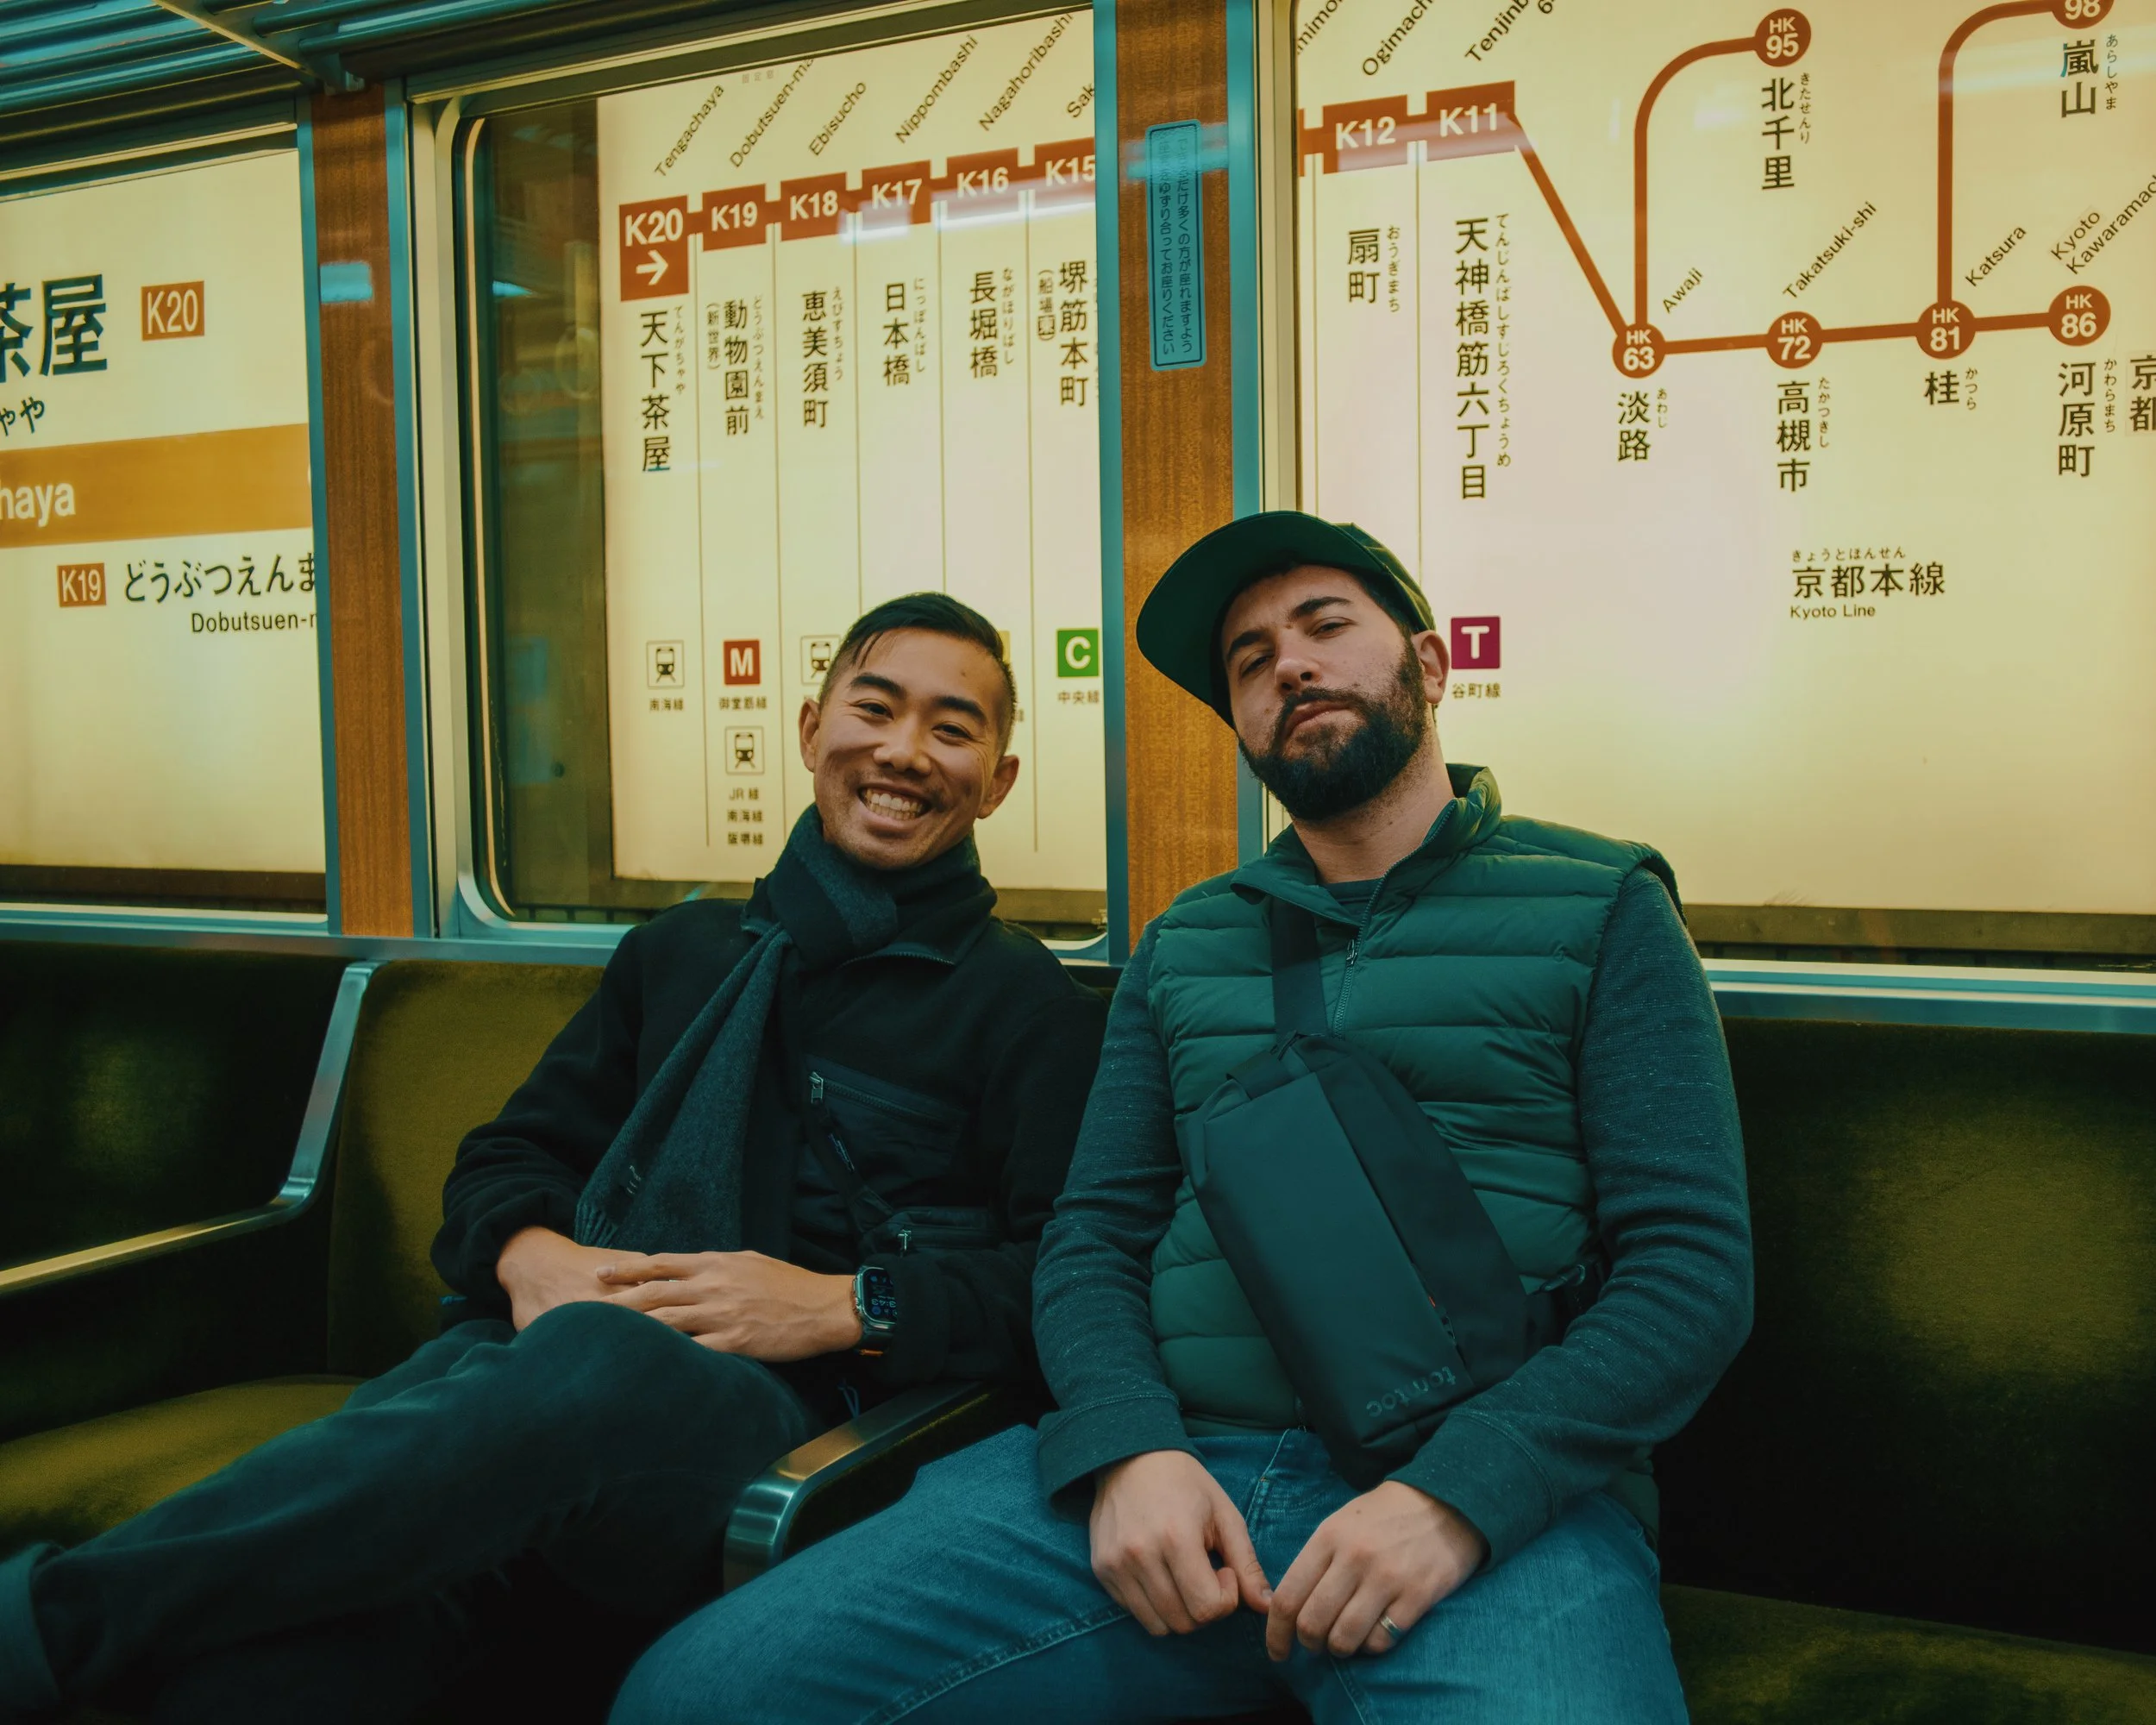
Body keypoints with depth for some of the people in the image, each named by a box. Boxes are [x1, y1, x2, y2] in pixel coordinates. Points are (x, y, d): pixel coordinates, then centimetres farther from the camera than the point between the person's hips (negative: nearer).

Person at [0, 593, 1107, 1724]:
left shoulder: (1027, 1006, 12)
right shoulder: (679, 952, 26)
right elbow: (508, 1158, 26)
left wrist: (850, 1304, -11)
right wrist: (525, 1251, 1)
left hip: (798, 1412, -3)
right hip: (550, 1344, 4)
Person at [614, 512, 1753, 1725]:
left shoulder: (1600, 907, 8)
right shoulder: (1182, 948, 20)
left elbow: (1694, 1264, 0)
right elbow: (1094, 1239, 15)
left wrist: (1457, 1495, -14)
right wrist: (1128, 1447, -7)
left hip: (1499, 1492, -3)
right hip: (1176, 1461, 4)